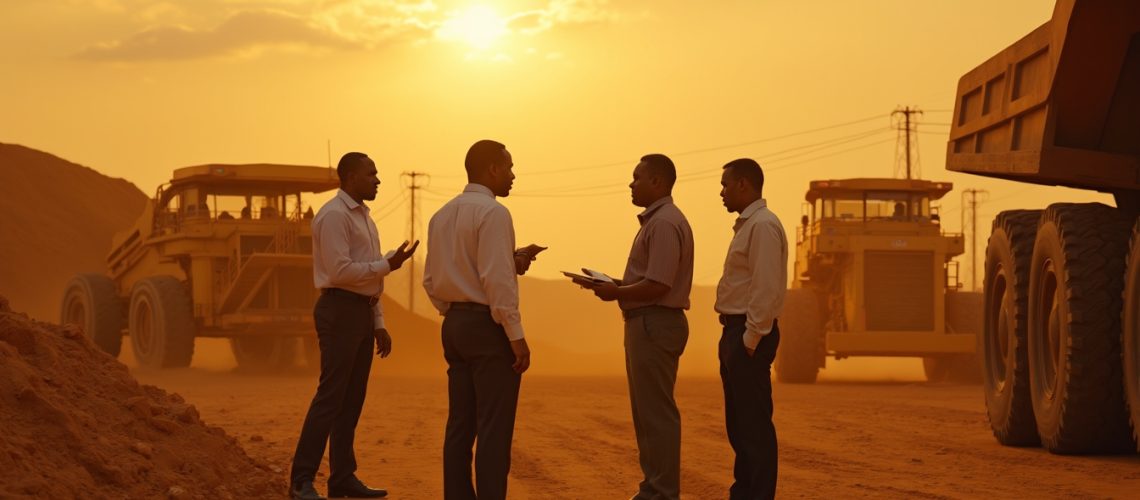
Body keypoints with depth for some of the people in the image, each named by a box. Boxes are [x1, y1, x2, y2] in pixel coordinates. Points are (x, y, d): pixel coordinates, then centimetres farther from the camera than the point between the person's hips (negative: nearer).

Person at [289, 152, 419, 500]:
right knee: (330, 396, -11)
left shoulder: (364, 217, 18)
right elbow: (341, 272, -21)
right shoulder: (334, 215, -12)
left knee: (352, 399, 8)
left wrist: (379, 324, 17)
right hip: (340, 311, -9)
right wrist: (389, 266, -16)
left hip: (362, 313, 9)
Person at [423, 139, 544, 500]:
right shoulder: (493, 213, -13)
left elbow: (431, 280, 14)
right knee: (494, 429, -6)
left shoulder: (442, 216, 13)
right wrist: (517, 337, -17)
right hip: (489, 326, -8)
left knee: (461, 425, 9)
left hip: (454, 324, 8)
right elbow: (498, 280, -20)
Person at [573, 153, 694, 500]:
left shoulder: (665, 223, -16)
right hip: (646, 324, 11)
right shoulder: (655, 221, 18)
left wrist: (616, 293, -11)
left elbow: (657, 285, -23)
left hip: (655, 324, -11)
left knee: (657, 413, -8)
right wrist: (610, 284, 9)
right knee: (646, 411, 14)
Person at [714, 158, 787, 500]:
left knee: (753, 423, -8)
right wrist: (734, 337, 15)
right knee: (738, 422, 14)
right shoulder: (747, 225, 19)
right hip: (736, 331, 11)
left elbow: (767, 289, -21)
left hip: (750, 335, -11)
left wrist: (750, 339, -21)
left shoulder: (763, 225, -14)